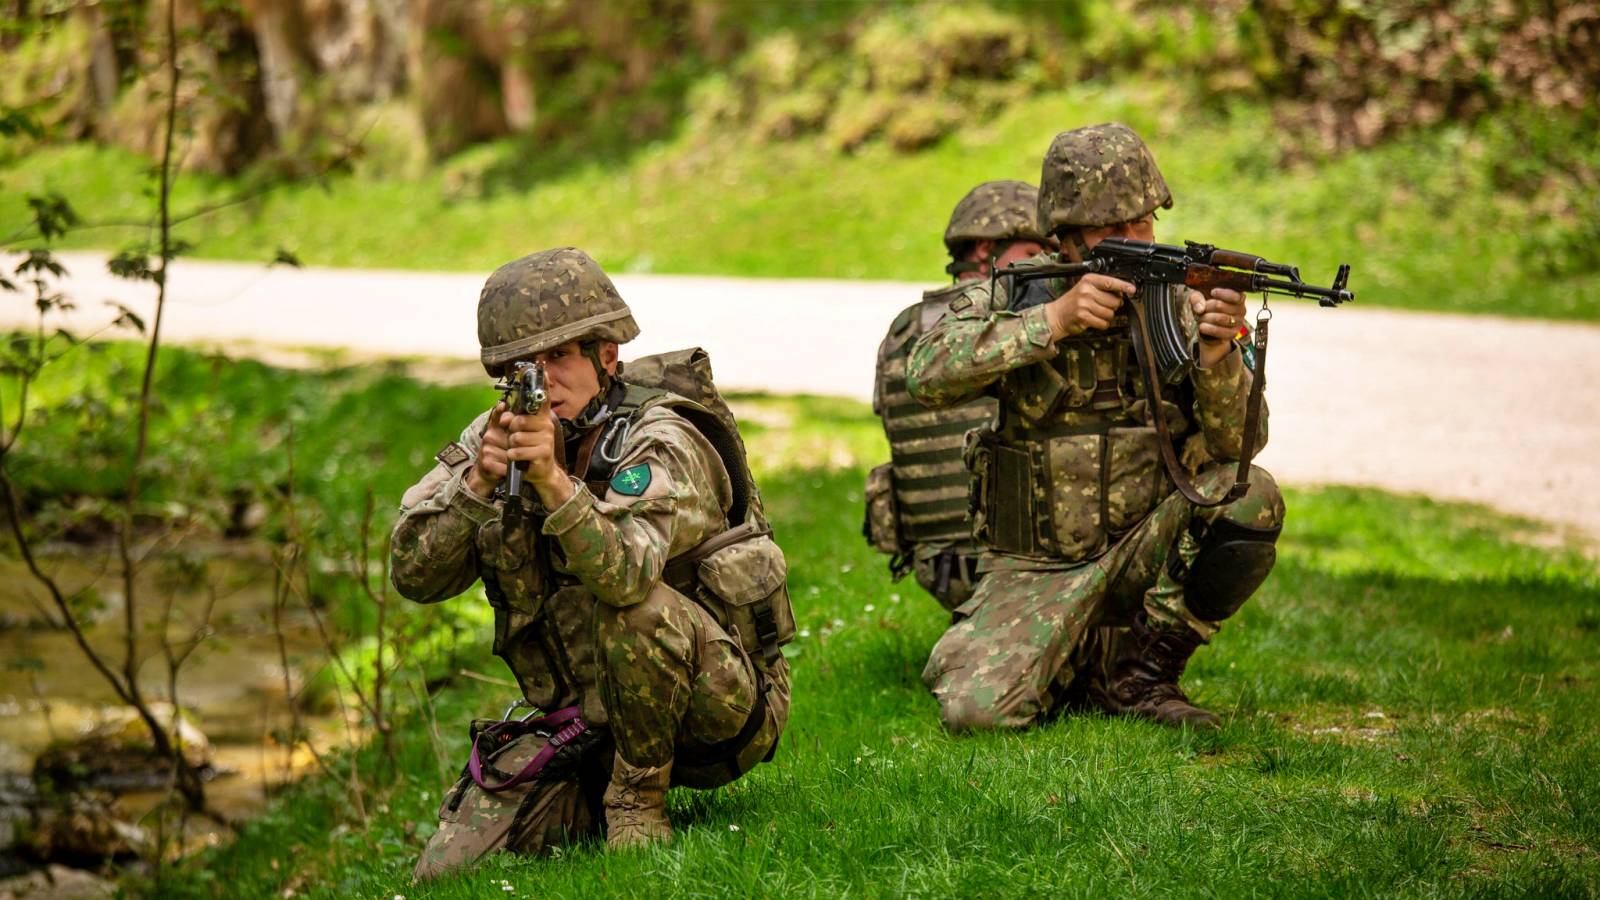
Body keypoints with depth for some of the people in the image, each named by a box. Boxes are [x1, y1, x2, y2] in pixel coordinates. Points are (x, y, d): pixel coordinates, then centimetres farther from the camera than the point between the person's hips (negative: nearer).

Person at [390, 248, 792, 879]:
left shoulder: (663, 443, -19)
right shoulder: (496, 437, -1)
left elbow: (624, 573, -38)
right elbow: (414, 574, -12)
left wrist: (553, 478, -50)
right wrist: (479, 480, -28)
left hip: (716, 706, -5)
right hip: (584, 720, 6)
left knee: (636, 609, -37)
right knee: (446, 872, -5)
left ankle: (639, 800, -13)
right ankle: (597, 798, 20)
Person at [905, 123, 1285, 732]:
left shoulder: (1181, 302, -2)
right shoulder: (1011, 297, -5)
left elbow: (1238, 442, -9)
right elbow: (929, 374, -23)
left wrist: (1217, 354, -28)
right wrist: (1052, 320, -30)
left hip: (1145, 553, 2)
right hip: (1036, 572, -1)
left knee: (1251, 498, -27)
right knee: (976, 709, -25)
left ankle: (1139, 676, -7)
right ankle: (1077, 661, 12)